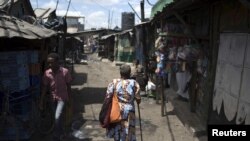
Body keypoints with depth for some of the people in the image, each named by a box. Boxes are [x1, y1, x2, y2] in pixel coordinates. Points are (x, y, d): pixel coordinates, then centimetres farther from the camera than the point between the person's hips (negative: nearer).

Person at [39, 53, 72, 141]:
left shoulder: (65, 72, -17)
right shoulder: (47, 73, -9)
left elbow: (68, 86, -7)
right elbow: (44, 87, -1)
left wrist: (69, 99, -4)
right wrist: (41, 101, -1)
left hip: (62, 97, -4)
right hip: (53, 98, 4)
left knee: (57, 117, -16)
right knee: (57, 117, 19)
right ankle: (61, 133, 43)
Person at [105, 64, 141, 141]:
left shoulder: (113, 83, -7)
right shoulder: (134, 83, -8)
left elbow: (107, 97, -8)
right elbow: (138, 100, -6)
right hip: (129, 112, -1)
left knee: (117, 134, 21)